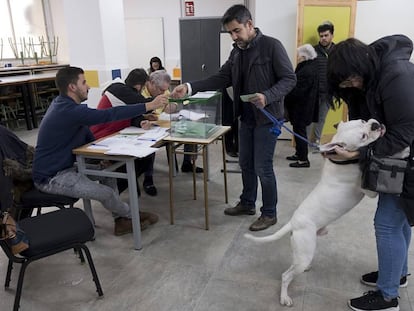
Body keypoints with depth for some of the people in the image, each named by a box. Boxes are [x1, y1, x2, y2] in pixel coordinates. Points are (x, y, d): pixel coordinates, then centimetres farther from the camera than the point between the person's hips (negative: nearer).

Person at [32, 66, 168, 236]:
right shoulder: (69, 111, -27)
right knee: (106, 193, -19)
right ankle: (130, 215, 12)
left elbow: (86, 134, 12)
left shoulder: (62, 103, 6)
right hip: (51, 177, -10)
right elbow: (110, 114, -32)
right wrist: (149, 106, -29)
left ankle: (121, 221, 8)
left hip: (64, 166, 10)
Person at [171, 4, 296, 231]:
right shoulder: (237, 51, 8)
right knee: (245, 163, 17)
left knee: (263, 168, -1)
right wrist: (190, 87, -6)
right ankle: (247, 203, 35)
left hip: (267, 117, -7)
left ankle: (269, 214, 17)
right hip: (247, 117, 7)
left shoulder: (271, 45, -13)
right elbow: (222, 78, 6)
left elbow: (289, 78, -13)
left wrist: (267, 96, -30)